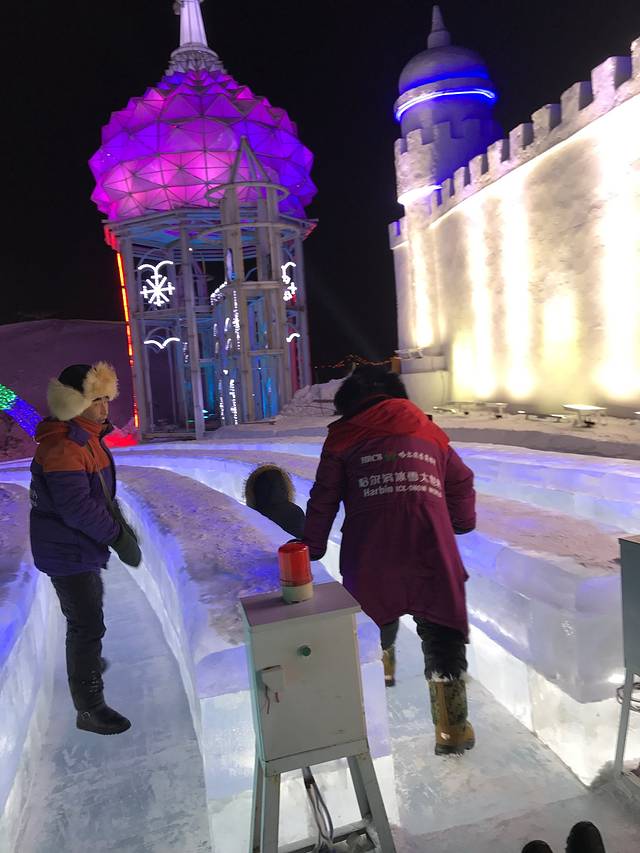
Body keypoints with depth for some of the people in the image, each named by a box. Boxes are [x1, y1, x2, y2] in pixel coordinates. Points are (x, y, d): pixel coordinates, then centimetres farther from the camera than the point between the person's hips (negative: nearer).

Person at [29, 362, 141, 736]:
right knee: (88, 624, -3)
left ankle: (86, 662, 54)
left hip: (80, 546, 11)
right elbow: (77, 507, -31)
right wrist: (118, 536, -24)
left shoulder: (86, 436, 6)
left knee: (89, 606, 29)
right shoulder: (62, 446, -27)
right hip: (67, 552, -10)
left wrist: (118, 524, 10)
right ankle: (89, 708, 10)